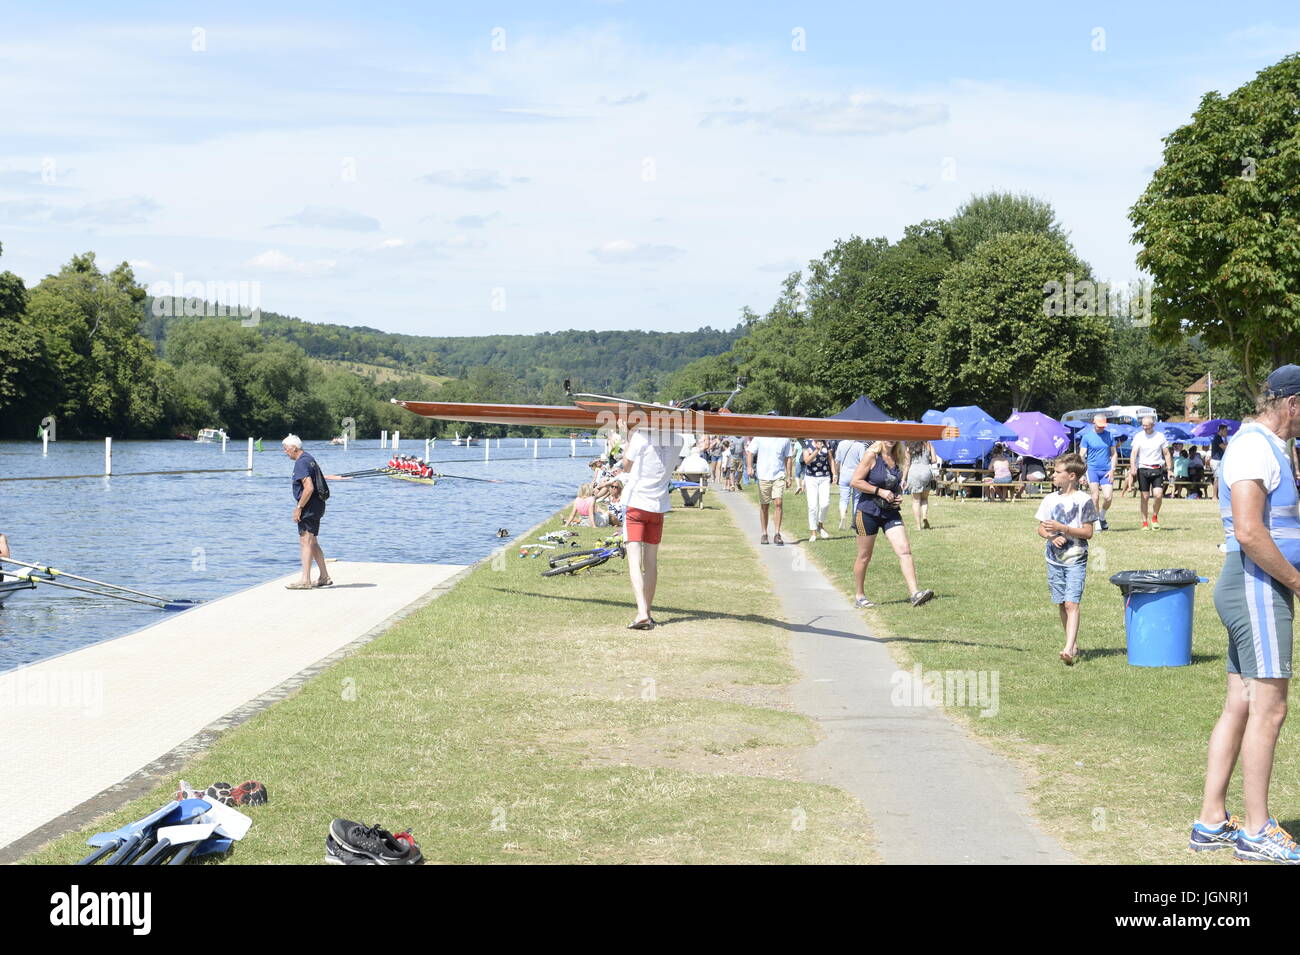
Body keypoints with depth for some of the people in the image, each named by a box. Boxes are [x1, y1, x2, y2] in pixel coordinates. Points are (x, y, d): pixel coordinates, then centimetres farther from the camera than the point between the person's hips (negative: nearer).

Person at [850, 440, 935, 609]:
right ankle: (859, 596, 21)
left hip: (890, 512, 5)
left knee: (905, 550, -11)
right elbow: (856, 481, -14)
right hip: (868, 511, -5)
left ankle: (915, 594, -17)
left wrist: (899, 496, 2)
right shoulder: (872, 455, -10)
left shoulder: (896, 458, 8)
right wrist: (880, 491, -19)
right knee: (864, 557, 7)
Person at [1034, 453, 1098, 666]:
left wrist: (1061, 528, -17)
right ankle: (1074, 645, 23)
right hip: (1055, 559, 5)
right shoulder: (1050, 499, 7)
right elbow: (1041, 528, 11)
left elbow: (1088, 532, -8)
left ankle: (1068, 650, -22)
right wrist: (1052, 536, -11)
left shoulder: (1084, 500, -6)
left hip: (1076, 560, -5)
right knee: (1061, 605, 10)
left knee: (1071, 603, -14)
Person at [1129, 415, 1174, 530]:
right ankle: (1145, 523, 10)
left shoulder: (1160, 436, 5)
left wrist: (1169, 469, 3)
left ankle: (1155, 517, 11)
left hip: (1157, 469, 0)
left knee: (1158, 495, -12)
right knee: (1145, 497, 1)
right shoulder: (1138, 436, 1)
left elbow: (1167, 454, 10)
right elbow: (1133, 452, -8)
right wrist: (1132, 467, -23)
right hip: (1143, 469, 0)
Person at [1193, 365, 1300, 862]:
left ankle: (1211, 822, 13)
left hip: (1259, 591, 10)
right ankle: (1256, 831, 0)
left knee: (1240, 706, 10)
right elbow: (1249, 533, -23)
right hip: (1258, 586, -10)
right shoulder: (1253, 447, -14)